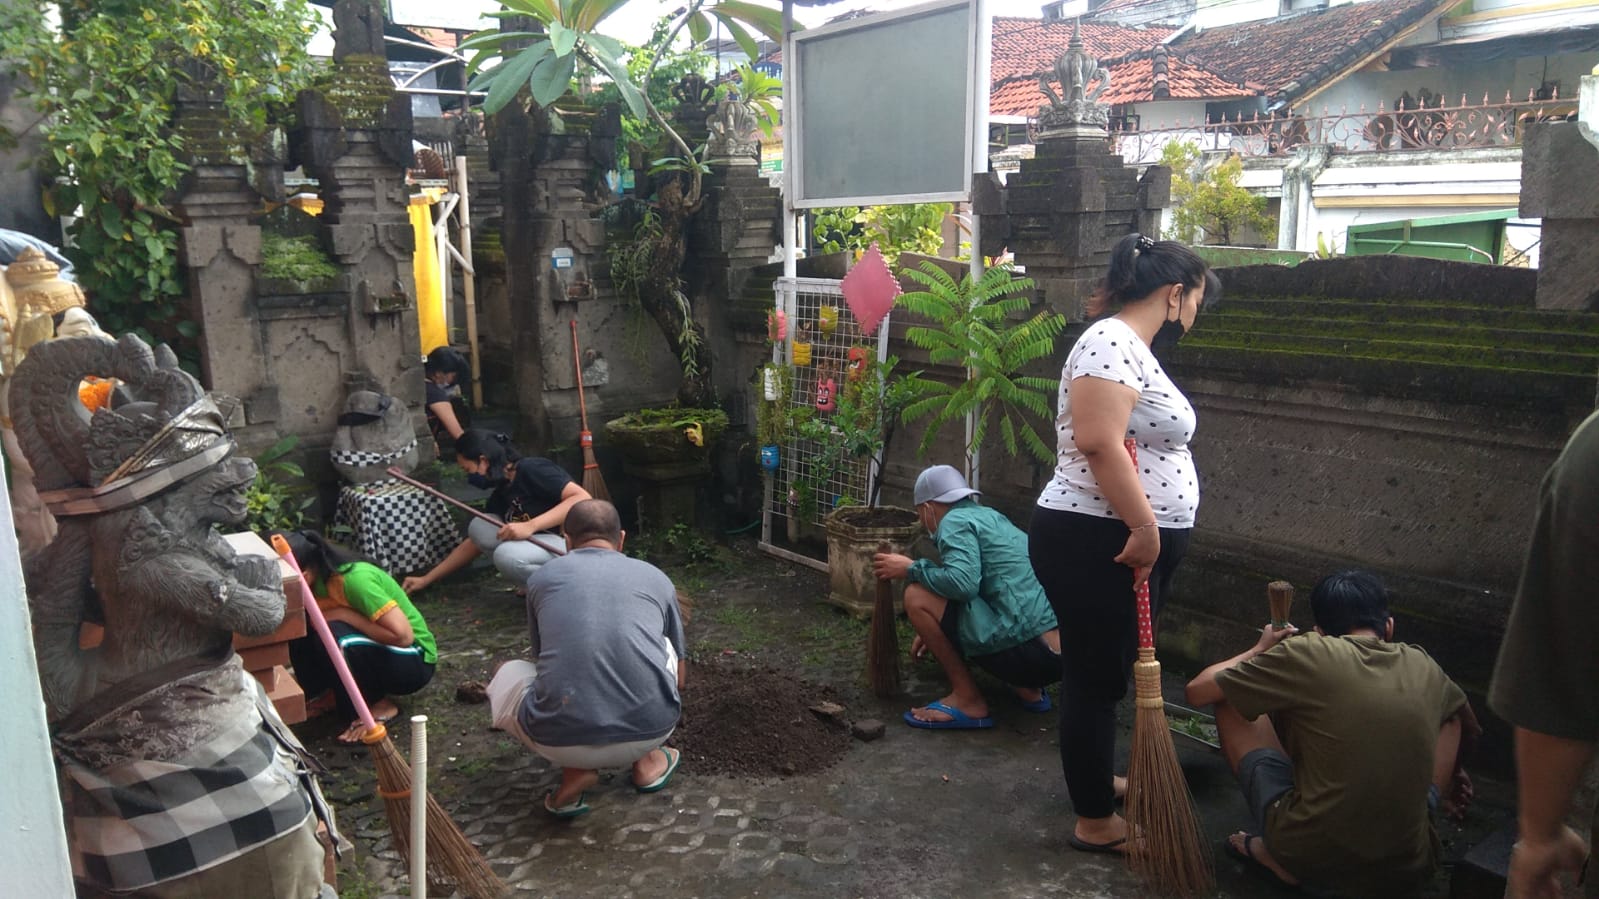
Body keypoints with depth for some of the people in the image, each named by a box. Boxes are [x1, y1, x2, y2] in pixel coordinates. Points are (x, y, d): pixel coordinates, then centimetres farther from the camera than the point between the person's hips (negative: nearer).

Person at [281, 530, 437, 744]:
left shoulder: (355, 579, -29)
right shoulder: (319, 579, -7)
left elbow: (403, 636, -33)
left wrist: (344, 615, -27)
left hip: (413, 661, -8)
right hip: (374, 647, 8)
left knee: (332, 637, -32)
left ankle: (380, 707, -11)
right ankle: (330, 694, 9)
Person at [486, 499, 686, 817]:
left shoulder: (542, 577, 17)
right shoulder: (655, 576, 18)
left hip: (562, 741, -1)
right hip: (651, 729, 2)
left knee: (507, 676, 31)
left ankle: (576, 770, 11)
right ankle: (647, 760, 30)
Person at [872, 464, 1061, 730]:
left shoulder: (955, 521, -3)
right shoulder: (991, 516, 24)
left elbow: (963, 583, -21)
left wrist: (911, 569, -5)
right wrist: (934, 630, 40)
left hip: (1028, 652, -9)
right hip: (1057, 650, 9)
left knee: (917, 597, -7)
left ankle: (968, 699, 2)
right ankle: (1027, 689, 17)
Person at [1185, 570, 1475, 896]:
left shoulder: (1307, 653, -7)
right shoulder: (1424, 666, 6)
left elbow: (1197, 691, 2)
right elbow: (1461, 712, 31)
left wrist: (1260, 649, 20)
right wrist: (1451, 777, 52)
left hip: (1307, 857, -4)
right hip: (1405, 872, 4)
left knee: (1229, 700, 13)